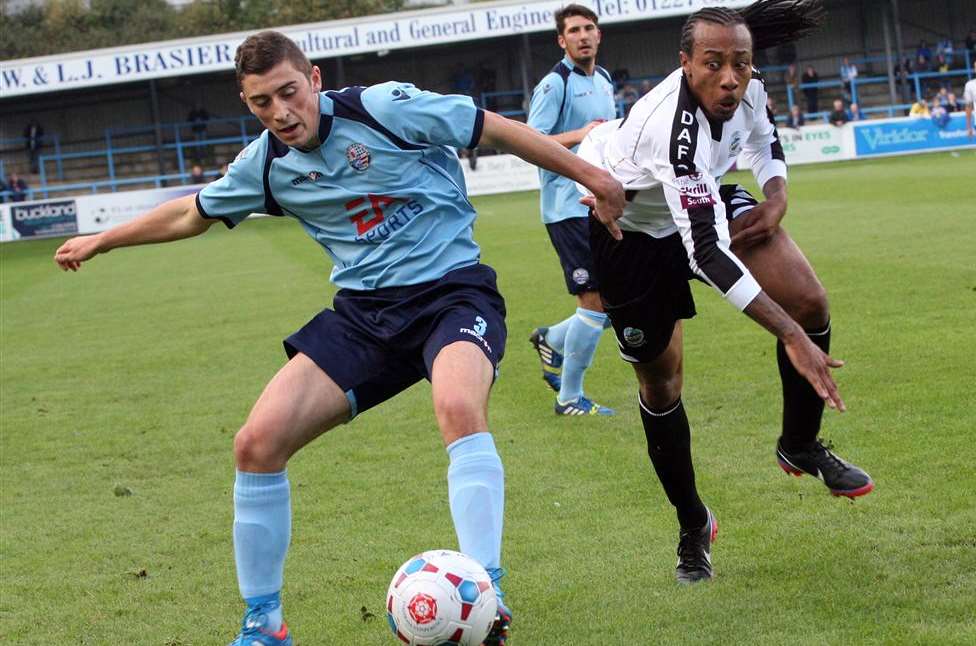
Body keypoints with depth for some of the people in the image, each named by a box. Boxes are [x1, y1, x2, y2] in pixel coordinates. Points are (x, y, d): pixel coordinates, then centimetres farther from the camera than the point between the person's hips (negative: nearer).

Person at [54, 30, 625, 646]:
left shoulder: (384, 107, -13)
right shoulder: (264, 164, 4)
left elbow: (498, 129, -6)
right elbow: (193, 213, 23)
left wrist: (591, 175, -2)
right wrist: (100, 241, 31)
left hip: (452, 290, -5)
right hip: (364, 312, 6)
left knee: (459, 407, -38)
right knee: (257, 443, -8)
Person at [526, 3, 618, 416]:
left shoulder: (603, 80, 15)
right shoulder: (555, 84, -11)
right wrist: (578, 135, -25)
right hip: (569, 208, -8)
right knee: (596, 301, -9)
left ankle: (552, 341, 28)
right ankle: (569, 398, 2)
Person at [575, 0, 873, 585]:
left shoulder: (746, 87, -19)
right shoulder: (677, 128, -41)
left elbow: (764, 139, 9)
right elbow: (707, 253, -47)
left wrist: (776, 196, -12)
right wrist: (791, 336, -51)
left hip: (706, 200, 6)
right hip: (631, 226, -6)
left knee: (809, 301, -13)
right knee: (660, 379, -1)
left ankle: (800, 446, 10)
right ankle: (693, 527, 19)